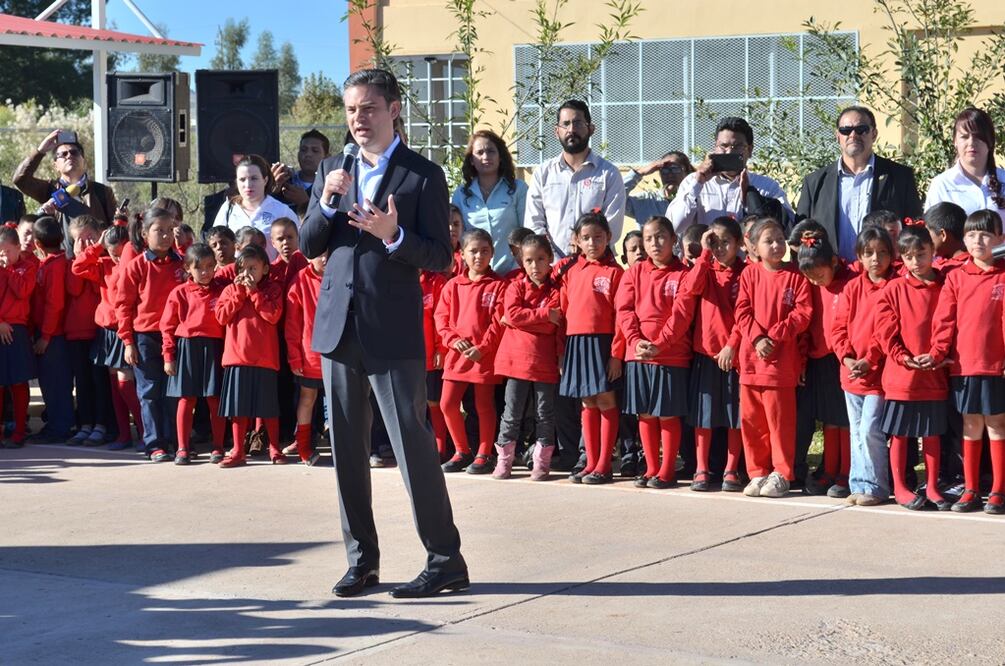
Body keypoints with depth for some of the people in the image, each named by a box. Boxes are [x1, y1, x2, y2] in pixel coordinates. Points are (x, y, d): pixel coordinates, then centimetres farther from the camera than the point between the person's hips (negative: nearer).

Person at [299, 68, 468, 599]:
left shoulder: (422, 176, -2)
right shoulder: (331, 171, 14)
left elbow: (440, 258, -6)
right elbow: (307, 246, 10)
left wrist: (394, 235, -23)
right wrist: (327, 202, -7)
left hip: (393, 331, -5)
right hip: (338, 326, 5)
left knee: (412, 442, -7)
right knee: (346, 447, 8)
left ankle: (445, 560, 0)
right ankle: (361, 559, 18)